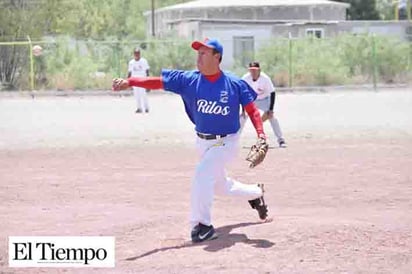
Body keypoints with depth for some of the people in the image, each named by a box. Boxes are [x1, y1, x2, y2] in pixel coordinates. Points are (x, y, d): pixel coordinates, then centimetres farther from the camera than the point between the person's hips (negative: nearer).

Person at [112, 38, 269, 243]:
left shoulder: (235, 84, -16)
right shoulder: (189, 80, -11)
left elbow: (252, 110, -11)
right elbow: (157, 82, -20)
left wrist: (260, 134, -26)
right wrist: (129, 82, -33)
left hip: (226, 142, -5)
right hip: (202, 142, 5)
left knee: (202, 173, -27)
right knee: (220, 185, 21)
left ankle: (202, 225, -16)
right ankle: (256, 193, 50)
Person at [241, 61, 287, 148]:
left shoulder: (265, 78, -30)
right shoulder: (245, 78, -26)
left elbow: (272, 93, -22)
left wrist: (271, 109, -26)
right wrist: (243, 109, -21)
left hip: (264, 99, -1)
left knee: (271, 117, -16)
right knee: (243, 116, -13)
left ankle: (281, 140, -7)